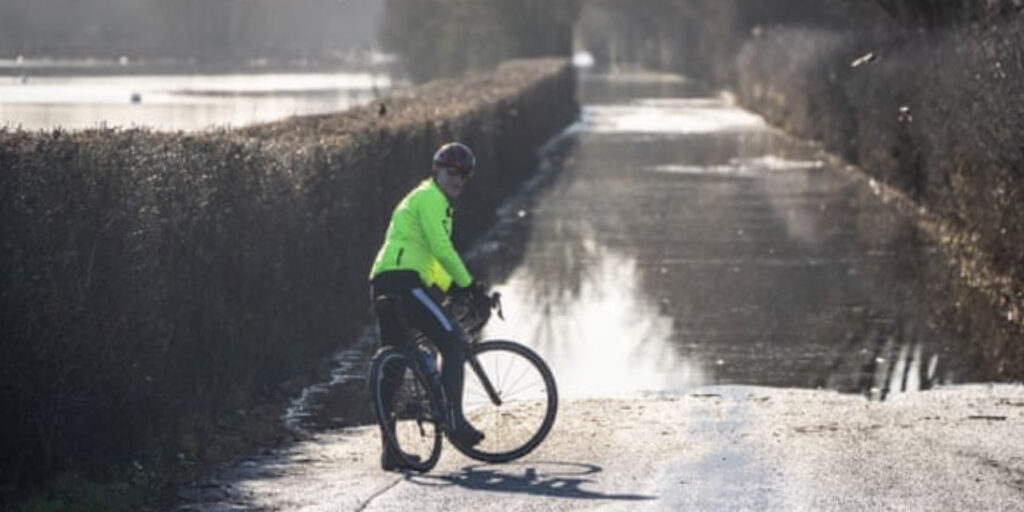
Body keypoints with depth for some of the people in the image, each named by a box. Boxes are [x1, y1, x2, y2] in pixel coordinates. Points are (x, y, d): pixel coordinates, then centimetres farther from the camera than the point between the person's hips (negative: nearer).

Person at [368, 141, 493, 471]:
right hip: (403, 280, -11)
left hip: (383, 284, 11)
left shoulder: (423, 200, 31)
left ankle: (389, 450, 11)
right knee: (452, 339, -14)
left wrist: (453, 287, 24)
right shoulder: (429, 197, -1)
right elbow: (441, 248, -13)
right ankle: (454, 417, -26)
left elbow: (433, 257, 34)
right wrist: (469, 286, -11)